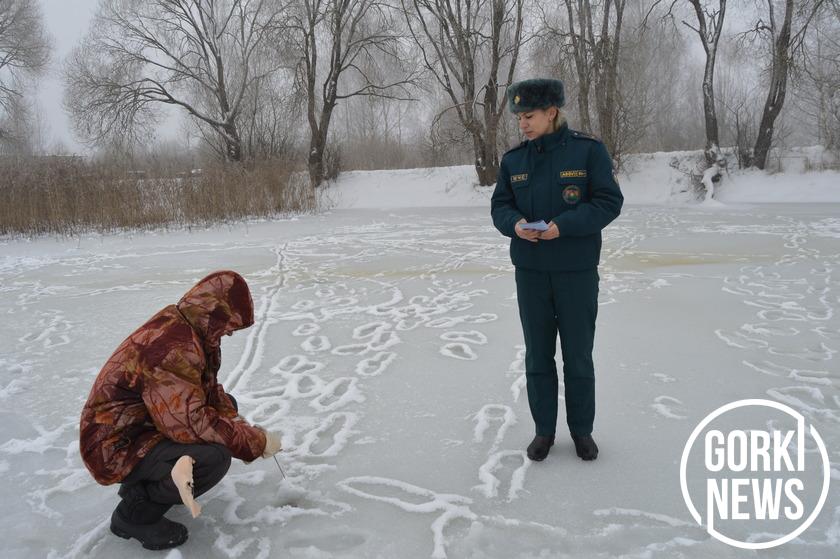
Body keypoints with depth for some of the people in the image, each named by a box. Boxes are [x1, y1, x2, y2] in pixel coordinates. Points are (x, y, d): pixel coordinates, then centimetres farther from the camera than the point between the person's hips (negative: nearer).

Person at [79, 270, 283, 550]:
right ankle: (135, 514, -3)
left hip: (144, 423, 10)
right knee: (215, 457, -28)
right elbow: (190, 423, -32)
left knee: (228, 406, 11)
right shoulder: (173, 347, -30)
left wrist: (234, 418, -8)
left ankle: (146, 483, 15)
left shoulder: (184, 327, 1)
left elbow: (208, 387, 9)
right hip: (116, 447, -10)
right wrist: (256, 442, -22)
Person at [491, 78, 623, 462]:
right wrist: (515, 224, -16)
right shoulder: (512, 159, 3)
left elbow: (609, 201, -10)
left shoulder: (587, 150, -8)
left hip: (577, 272, -3)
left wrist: (563, 225, -22)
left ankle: (581, 429, 28)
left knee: (578, 355, 9)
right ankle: (544, 429, 27)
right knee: (537, 355, 11)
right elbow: (499, 205, 7)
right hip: (530, 272, 3)